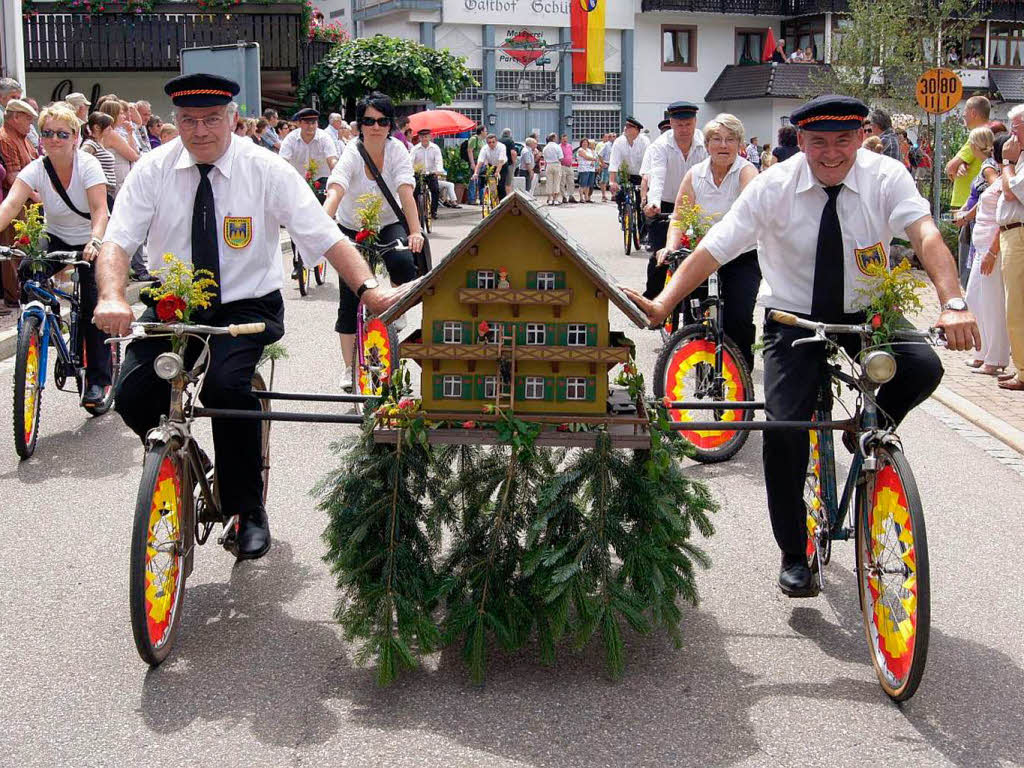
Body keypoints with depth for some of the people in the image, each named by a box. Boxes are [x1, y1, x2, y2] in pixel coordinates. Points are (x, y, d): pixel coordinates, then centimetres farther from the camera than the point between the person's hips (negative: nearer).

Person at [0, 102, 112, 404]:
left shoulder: (88, 165, -20)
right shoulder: (36, 169, -13)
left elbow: (100, 211, -32)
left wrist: (95, 241, -51)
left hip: (91, 243, -3)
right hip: (57, 239, 3)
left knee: (93, 309, -11)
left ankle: (97, 380, 1)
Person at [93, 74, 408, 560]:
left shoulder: (266, 170, -8)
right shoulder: (153, 170, -3)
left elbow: (326, 237, -14)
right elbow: (116, 242, -10)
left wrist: (368, 288, -31)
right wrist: (112, 298, -32)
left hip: (247, 307, -3)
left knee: (225, 384, -30)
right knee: (132, 396, -18)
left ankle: (249, 510, -10)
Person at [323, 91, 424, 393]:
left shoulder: (396, 149, -15)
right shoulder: (352, 154, -20)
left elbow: (406, 191, -26)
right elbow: (335, 190, -36)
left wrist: (415, 232, -41)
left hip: (389, 223, 1)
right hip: (352, 229, 0)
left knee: (402, 262, -33)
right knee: (350, 299, -4)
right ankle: (349, 367, 8)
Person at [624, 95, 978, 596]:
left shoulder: (886, 178, -13)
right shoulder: (773, 188, -13)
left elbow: (924, 233, -28)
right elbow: (713, 249, -17)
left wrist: (952, 304, -46)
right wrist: (662, 304, -31)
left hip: (865, 316, 1)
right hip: (794, 320, -1)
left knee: (922, 368, -27)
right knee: (783, 428, -16)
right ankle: (793, 554, 4)